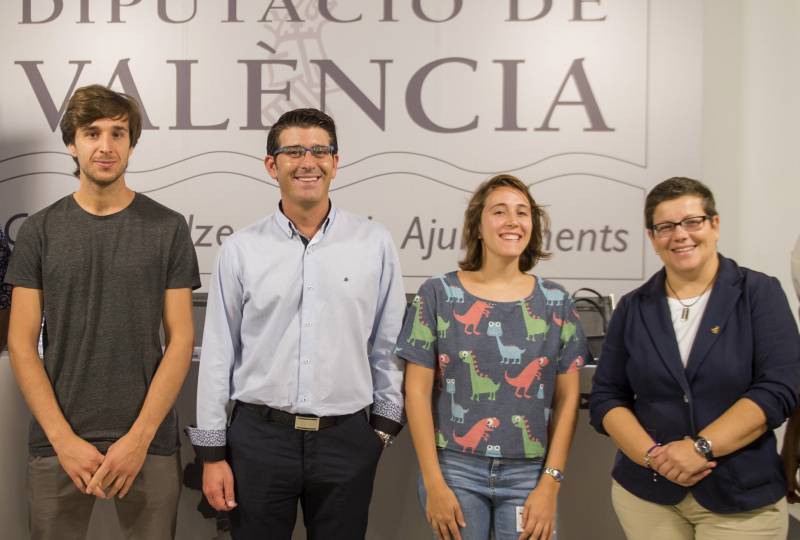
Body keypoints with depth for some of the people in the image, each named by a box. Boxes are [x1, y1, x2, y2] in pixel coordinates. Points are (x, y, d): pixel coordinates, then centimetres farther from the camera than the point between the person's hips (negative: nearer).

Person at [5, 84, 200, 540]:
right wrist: (64, 438, -10)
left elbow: (181, 339, -4)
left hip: (149, 441, -1)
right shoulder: (40, 231, 2)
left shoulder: (168, 228, -1)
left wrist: (139, 437, -12)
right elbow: (22, 343, 0)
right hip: (58, 442, 1)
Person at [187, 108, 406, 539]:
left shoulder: (375, 244, 0)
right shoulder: (241, 249, -1)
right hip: (258, 437, 0)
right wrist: (212, 452, 2)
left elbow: (388, 345, 6)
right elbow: (217, 354, 2)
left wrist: (385, 425, 8)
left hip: (346, 439, 1)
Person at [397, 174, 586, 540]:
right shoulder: (438, 295, -3)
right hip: (455, 470, -1)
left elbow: (568, 398, 4)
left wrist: (550, 485, -2)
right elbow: (417, 392, -3)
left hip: (528, 474, 1)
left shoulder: (556, 302, 3)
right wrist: (433, 482, -7)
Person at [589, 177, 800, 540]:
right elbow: (605, 398, 2)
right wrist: (653, 455, -14)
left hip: (742, 498, -2)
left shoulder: (759, 293, -3)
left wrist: (701, 447, -19)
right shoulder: (633, 308, 4)